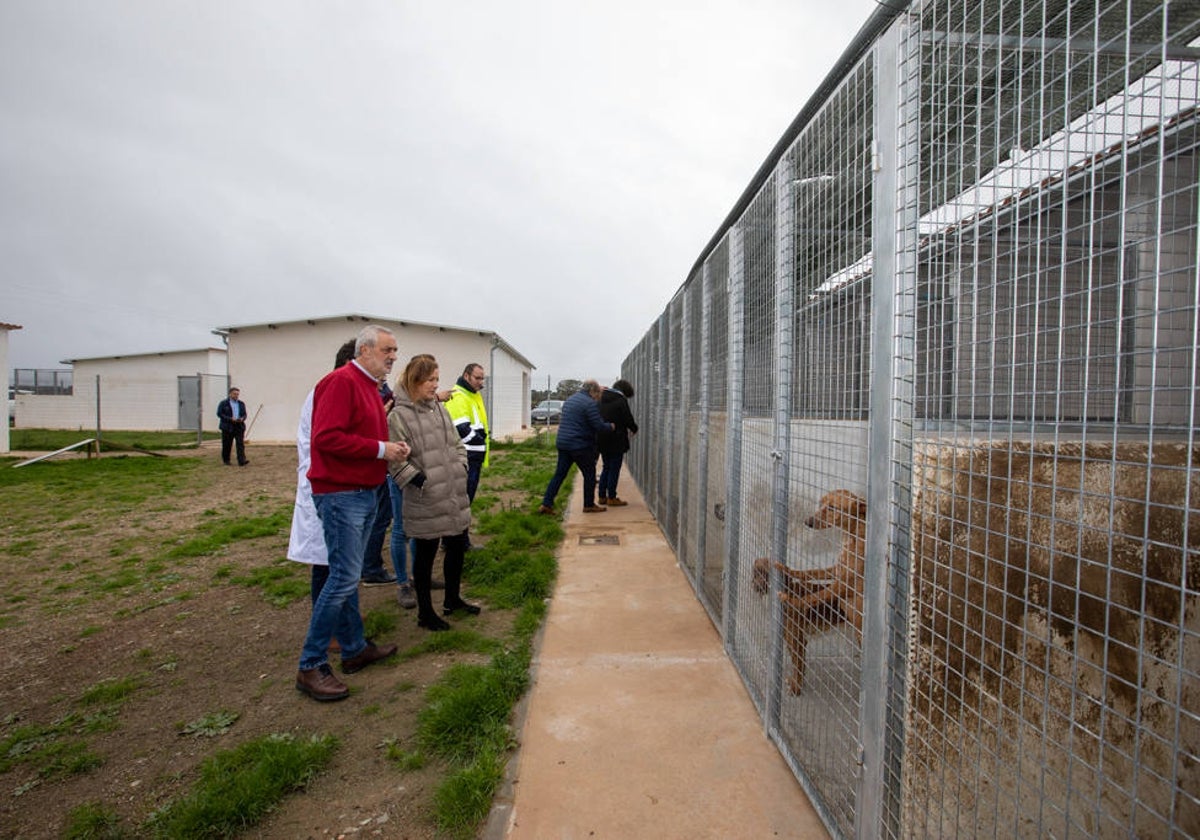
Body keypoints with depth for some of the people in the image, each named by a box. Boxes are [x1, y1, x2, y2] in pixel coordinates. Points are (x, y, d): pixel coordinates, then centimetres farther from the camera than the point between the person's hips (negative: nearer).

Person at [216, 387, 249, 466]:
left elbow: (244, 414, 16)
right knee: (227, 445, 5)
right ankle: (226, 460, 20)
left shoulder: (241, 404, 14)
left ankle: (241, 461, -14)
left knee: (241, 444, -8)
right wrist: (230, 419, -17)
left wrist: (242, 418, -8)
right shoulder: (223, 403, 1)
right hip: (227, 427, -3)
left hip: (239, 426, 3)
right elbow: (219, 414, -6)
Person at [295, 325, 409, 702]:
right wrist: (381, 449, -20)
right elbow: (327, 437, -24)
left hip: (363, 494, 10)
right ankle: (311, 667, 6)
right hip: (340, 494, -10)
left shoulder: (368, 386, 16)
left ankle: (355, 649, 28)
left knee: (347, 575, 17)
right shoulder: (341, 381, -14)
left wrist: (391, 446, 2)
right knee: (344, 578, -7)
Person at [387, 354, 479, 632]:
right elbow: (395, 461, -16)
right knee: (425, 554, 7)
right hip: (425, 503, -7)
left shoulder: (439, 408, 10)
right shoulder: (399, 415, -13)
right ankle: (425, 613, 24)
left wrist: (461, 469, 6)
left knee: (457, 546, 17)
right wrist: (420, 481, -17)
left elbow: (456, 443, 18)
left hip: (454, 497, 7)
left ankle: (452, 599, 37)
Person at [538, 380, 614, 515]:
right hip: (580, 445, -8)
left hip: (563, 443, 8)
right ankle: (589, 505, 16)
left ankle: (546, 504, 6)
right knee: (589, 474, 7)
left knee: (559, 474, 10)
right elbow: (599, 426, -15)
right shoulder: (590, 403, -12)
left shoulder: (570, 399, 16)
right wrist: (610, 426, 5)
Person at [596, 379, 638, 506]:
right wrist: (634, 429, 9)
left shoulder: (602, 398, 8)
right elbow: (628, 419, -10)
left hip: (602, 440, 7)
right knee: (614, 469, 3)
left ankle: (602, 496, 20)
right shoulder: (621, 400, -13)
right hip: (616, 440, -7)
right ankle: (611, 498, 8)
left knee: (606, 467, 17)